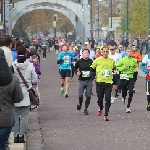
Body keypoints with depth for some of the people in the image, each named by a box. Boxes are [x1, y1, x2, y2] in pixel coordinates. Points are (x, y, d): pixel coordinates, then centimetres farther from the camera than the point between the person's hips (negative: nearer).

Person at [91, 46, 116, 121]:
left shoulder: (112, 61, 6)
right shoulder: (97, 60, -2)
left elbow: (114, 69, 23)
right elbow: (92, 69, 7)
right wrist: (93, 78, -2)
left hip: (109, 82, 1)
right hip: (99, 82, -1)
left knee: (108, 100, -9)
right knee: (100, 99, 9)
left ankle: (106, 115, -7)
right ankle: (100, 108, 41)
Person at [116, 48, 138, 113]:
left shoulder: (134, 60, 5)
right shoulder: (122, 60, -4)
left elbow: (136, 67, 21)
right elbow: (117, 67, -2)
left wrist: (135, 69, -1)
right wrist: (123, 68, -15)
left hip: (131, 77, 1)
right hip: (123, 77, -1)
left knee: (131, 92, -9)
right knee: (124, 90, 7)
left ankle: (128, 107, -2)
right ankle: (124, 98, 46)